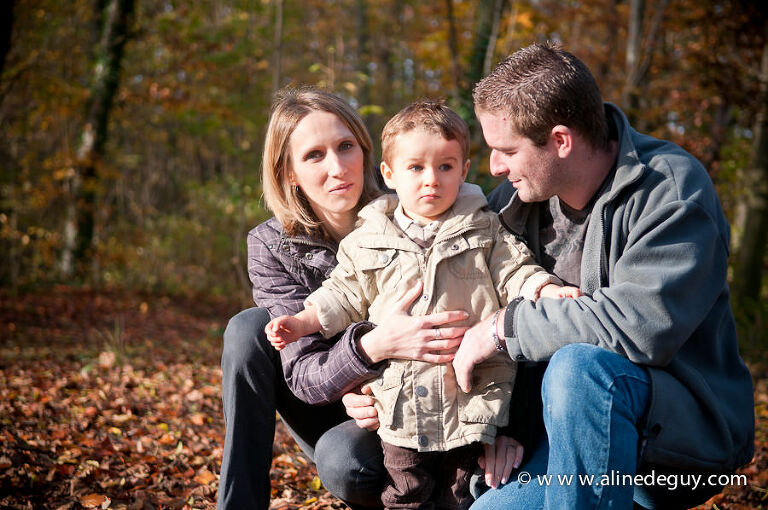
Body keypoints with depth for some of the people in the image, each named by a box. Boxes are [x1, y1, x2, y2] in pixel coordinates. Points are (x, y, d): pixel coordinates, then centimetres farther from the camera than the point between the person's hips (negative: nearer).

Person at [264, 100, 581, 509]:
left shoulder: (484, 230, 5)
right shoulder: (367, 241, 7)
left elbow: (514, 274, 3)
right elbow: (344, 295, 15)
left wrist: (550, 291, -14)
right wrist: (301, 321, 7)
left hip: (472, 400, -1)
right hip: (402, 408, 1)